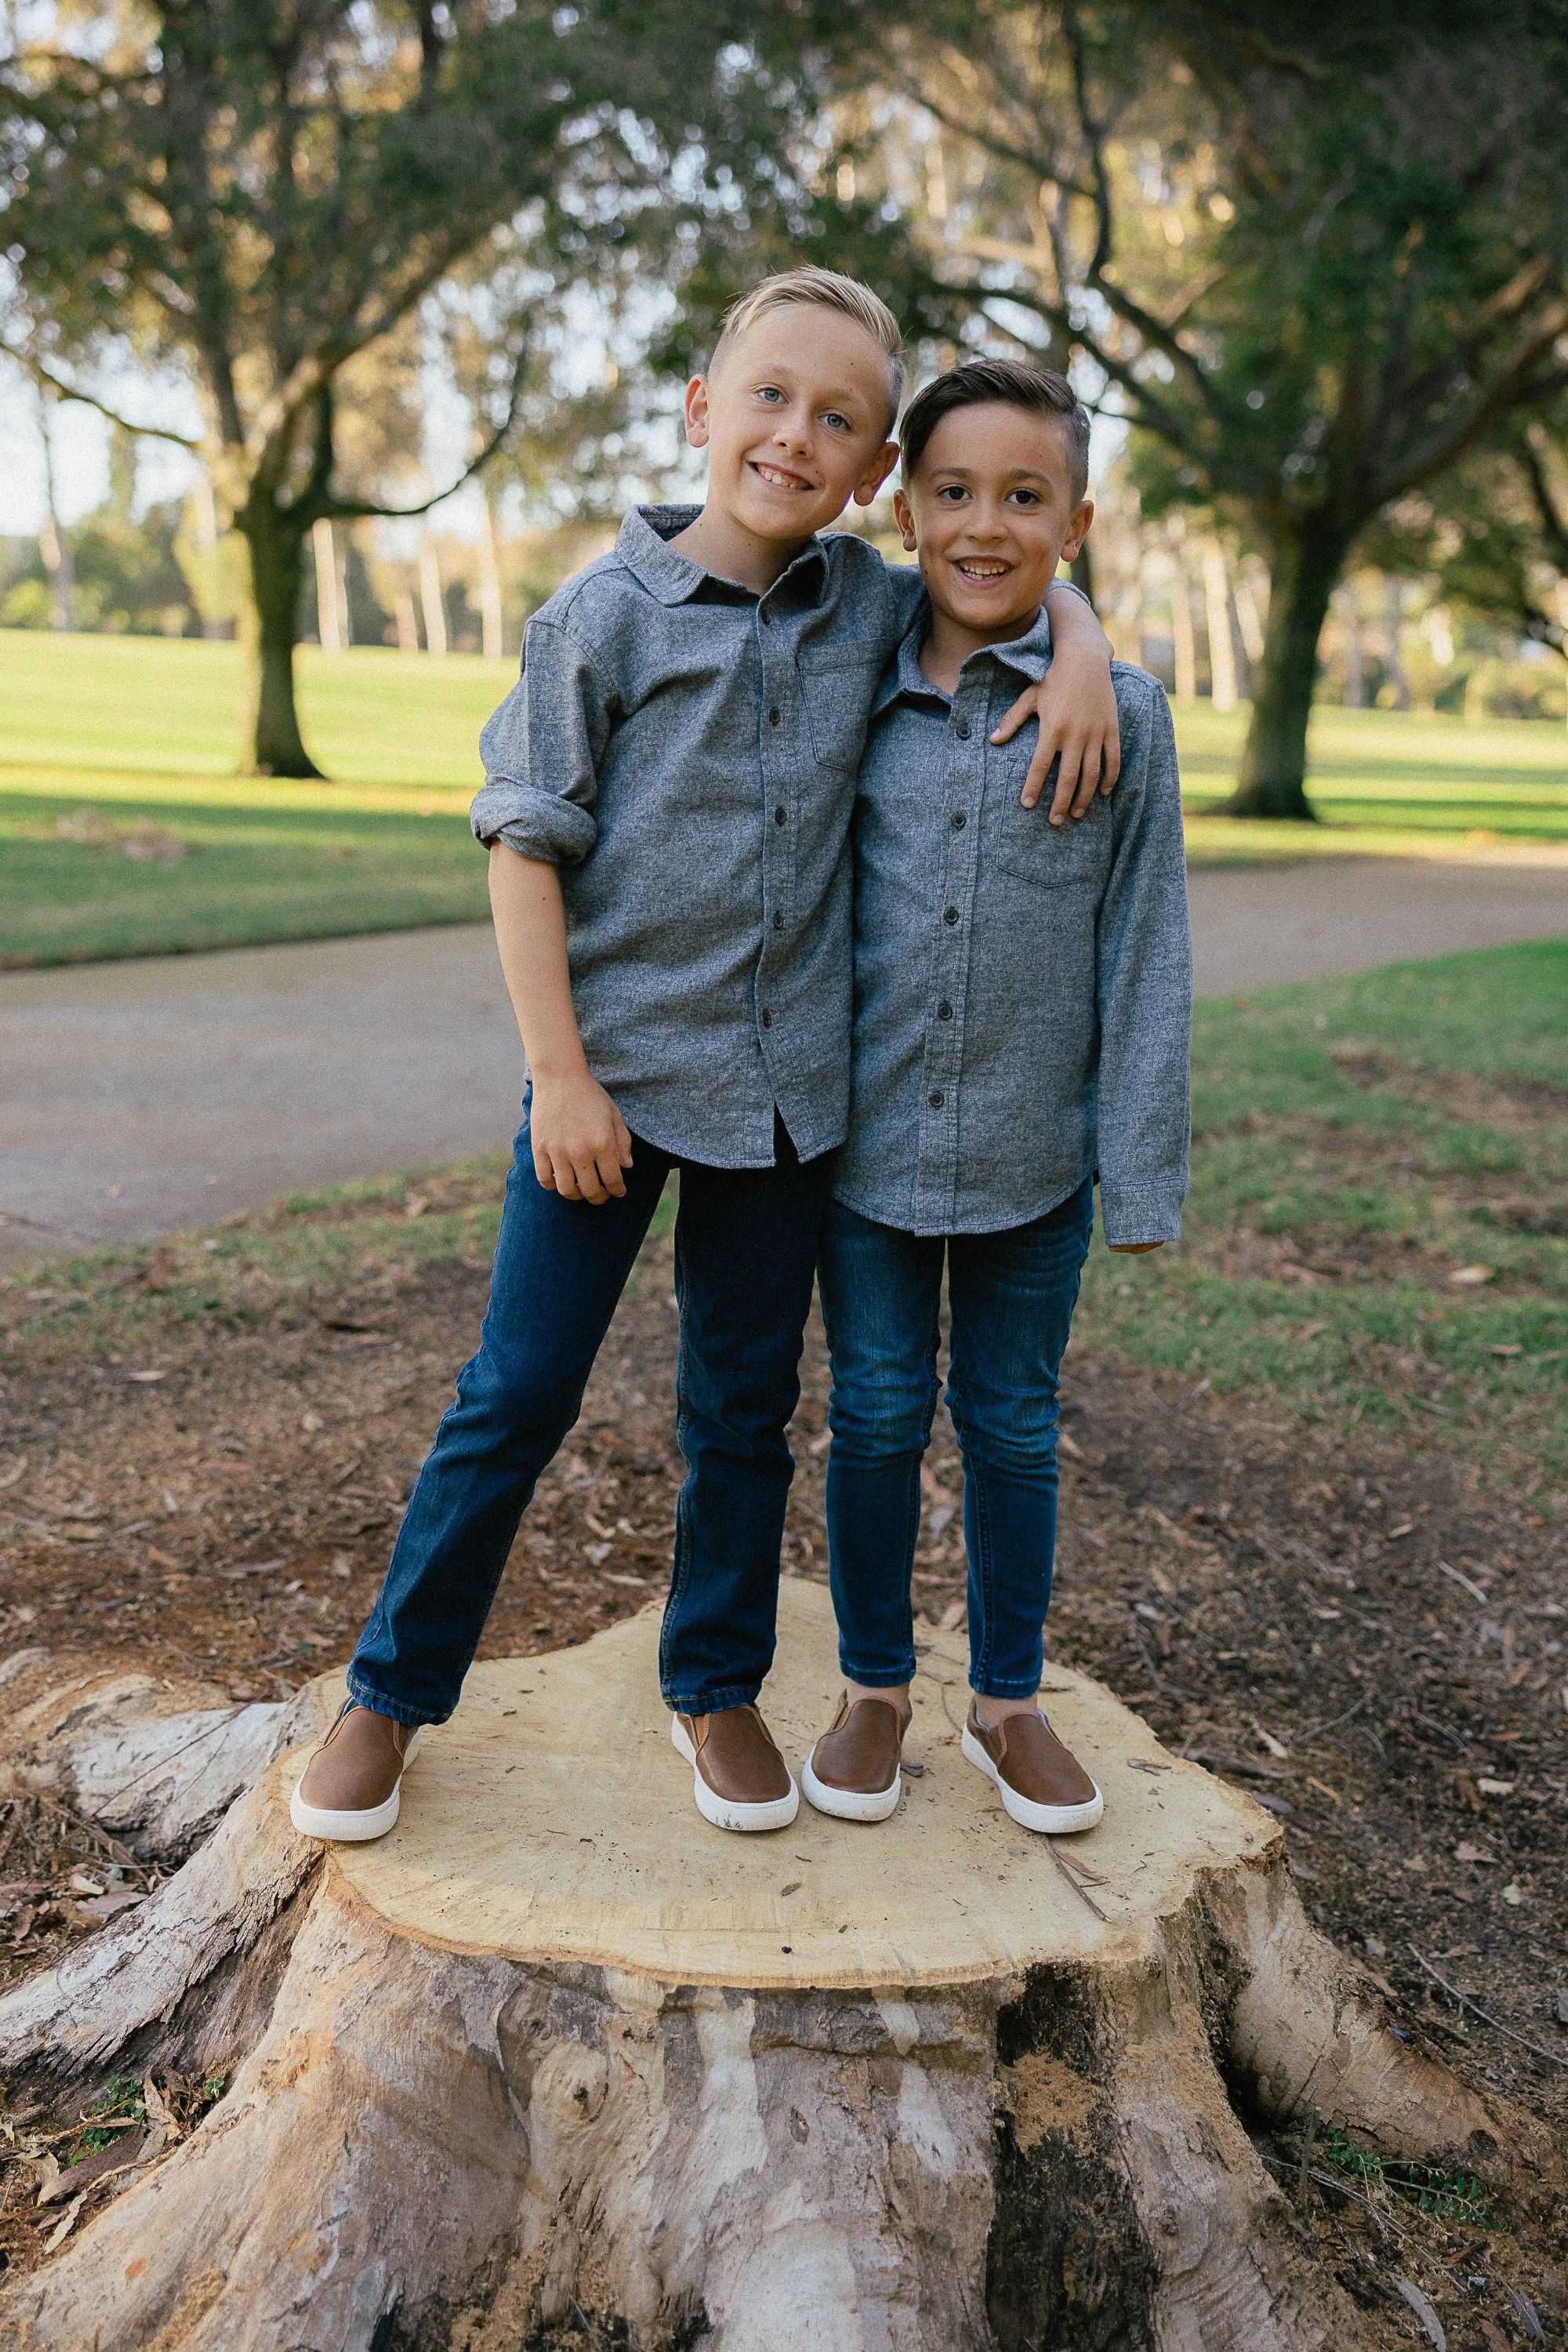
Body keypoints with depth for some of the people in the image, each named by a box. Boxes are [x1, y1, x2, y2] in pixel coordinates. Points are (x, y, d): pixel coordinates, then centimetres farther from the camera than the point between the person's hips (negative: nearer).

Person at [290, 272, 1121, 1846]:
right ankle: (391, 1687, 24)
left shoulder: (873, 607, 4)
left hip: (785, 1084, 4)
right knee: (516, 1395, 5)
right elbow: (525, 845, -7)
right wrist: (560, 1073, -12)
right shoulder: (605, 614, -6)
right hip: (611, 1072, -3)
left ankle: (715, 1686, 33)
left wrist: (1078, 654, -3)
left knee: (743, 1405, 14)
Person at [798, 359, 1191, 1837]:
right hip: (869, 1143, 1)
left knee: (1012, 1426, 12)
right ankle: (873, 1689, 31)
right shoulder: (857, 706, 0)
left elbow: (1143, 954, -3)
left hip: (1032, 1158, -1)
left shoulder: (1122, 716, -4)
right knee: (876, 1416, 11)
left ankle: (1008, 1701, 32)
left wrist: (1140, 1167, -5)